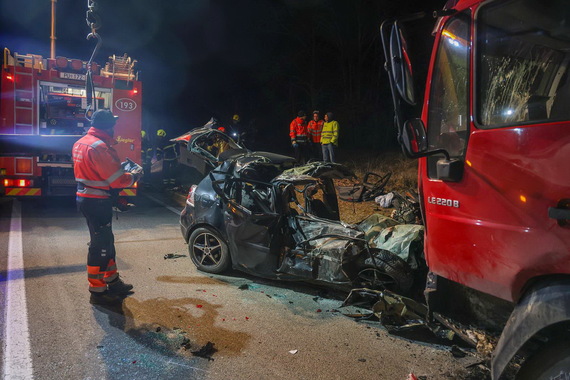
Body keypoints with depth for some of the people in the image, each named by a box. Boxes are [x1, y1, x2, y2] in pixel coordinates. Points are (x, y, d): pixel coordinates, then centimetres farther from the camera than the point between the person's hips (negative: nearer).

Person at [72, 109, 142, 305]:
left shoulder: (81, 142, 11)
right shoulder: (99, 146, -21)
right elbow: (117, 179, -20)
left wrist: (120, 166, 13)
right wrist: (135, 174, -3)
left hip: (85, 198, 10)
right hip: (97, 201, -10)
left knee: (106, 241, 19)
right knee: (100, 245, 0)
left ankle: (113, 281, 32)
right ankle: (97, 291, 11)